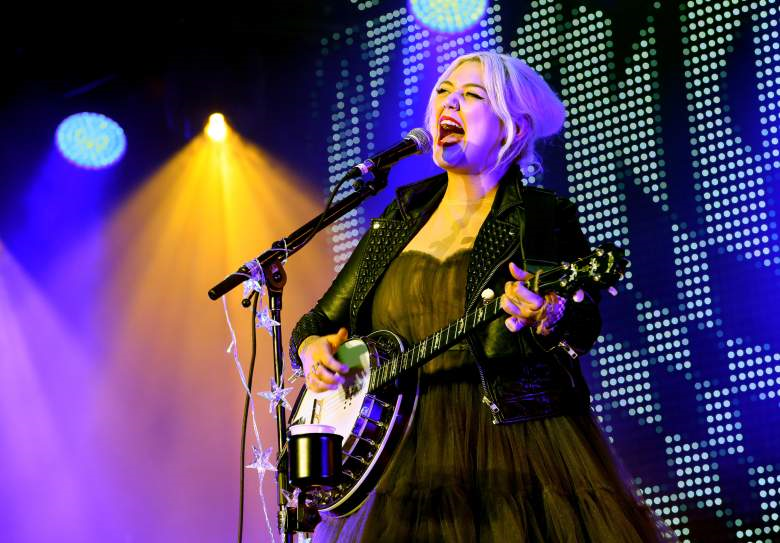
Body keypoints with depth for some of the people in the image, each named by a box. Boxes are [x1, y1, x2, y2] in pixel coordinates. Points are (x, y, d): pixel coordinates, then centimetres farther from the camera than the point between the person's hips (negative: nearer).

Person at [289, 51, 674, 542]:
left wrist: (548, 317, -31)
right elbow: (322, 320, 21)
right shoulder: (398, 222, 15)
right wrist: (312, 348, -2)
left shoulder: (545, 218, 3)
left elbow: (584, 329, -9)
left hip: (517, 455, -4)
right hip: (406, 460, 4)